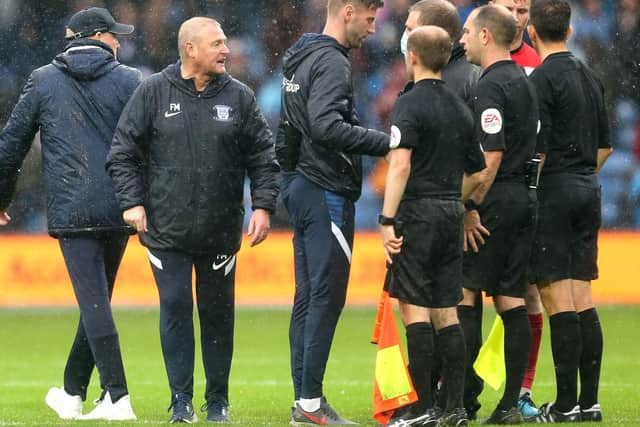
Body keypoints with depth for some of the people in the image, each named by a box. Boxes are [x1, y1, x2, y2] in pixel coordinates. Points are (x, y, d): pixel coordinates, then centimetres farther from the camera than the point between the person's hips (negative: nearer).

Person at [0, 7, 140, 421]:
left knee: (94, 301, -6)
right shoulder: (129, 80, 5)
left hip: (72, 212, -2)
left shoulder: (43, 81, 7)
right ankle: (73, 392, 25)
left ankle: (117, 397, -16)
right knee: (98, 299, 15)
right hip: (120, 210, 2)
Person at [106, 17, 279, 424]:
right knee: (175, 308, -4)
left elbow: (264, 158, 7)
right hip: (167, 231, -1)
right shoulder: (154, 93, -1)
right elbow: (124, 153, 3)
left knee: (218, 313, 7)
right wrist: (132, 201, -7)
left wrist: (263, 206, -4)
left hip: (222, 233, 2)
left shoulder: (239, 97, 4)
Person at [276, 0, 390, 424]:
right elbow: (326, 126, -26)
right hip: (326, 191, -10)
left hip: (301, 188, 10)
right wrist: (385, 142, -24)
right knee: (327, 296, -8)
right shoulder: (331, 62, -13)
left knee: (308, 297, 10)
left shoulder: (300, 59, 17)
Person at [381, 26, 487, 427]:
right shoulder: (461, 108, 13)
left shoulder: (410, 103, -9)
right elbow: (478, 174, 19)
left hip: (418, 212, -7)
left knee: (415, 307, -5)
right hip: (451, 214, 7)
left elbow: (401, 164, -19)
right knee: (446, 310, 10)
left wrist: (388, 220, -18)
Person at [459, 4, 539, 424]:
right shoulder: (525, 83, 16)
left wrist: (471, 207, -18)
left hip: (495, 201, -9)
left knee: (465, 295, -5)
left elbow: (492, 155, -20)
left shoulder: (490, 86, -13)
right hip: (524, 199, 9)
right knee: (512, 302, 7)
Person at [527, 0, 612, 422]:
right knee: (583, 299, 9)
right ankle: (589, 401, 9)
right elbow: (605, 146, 18)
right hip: (588, 191, 8)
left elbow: (538, 148, -17)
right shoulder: (590, 77, 13)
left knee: (557, 297, -7)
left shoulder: (544, 79, -12)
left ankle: (566, 403, -8)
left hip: (554, 194, -8)